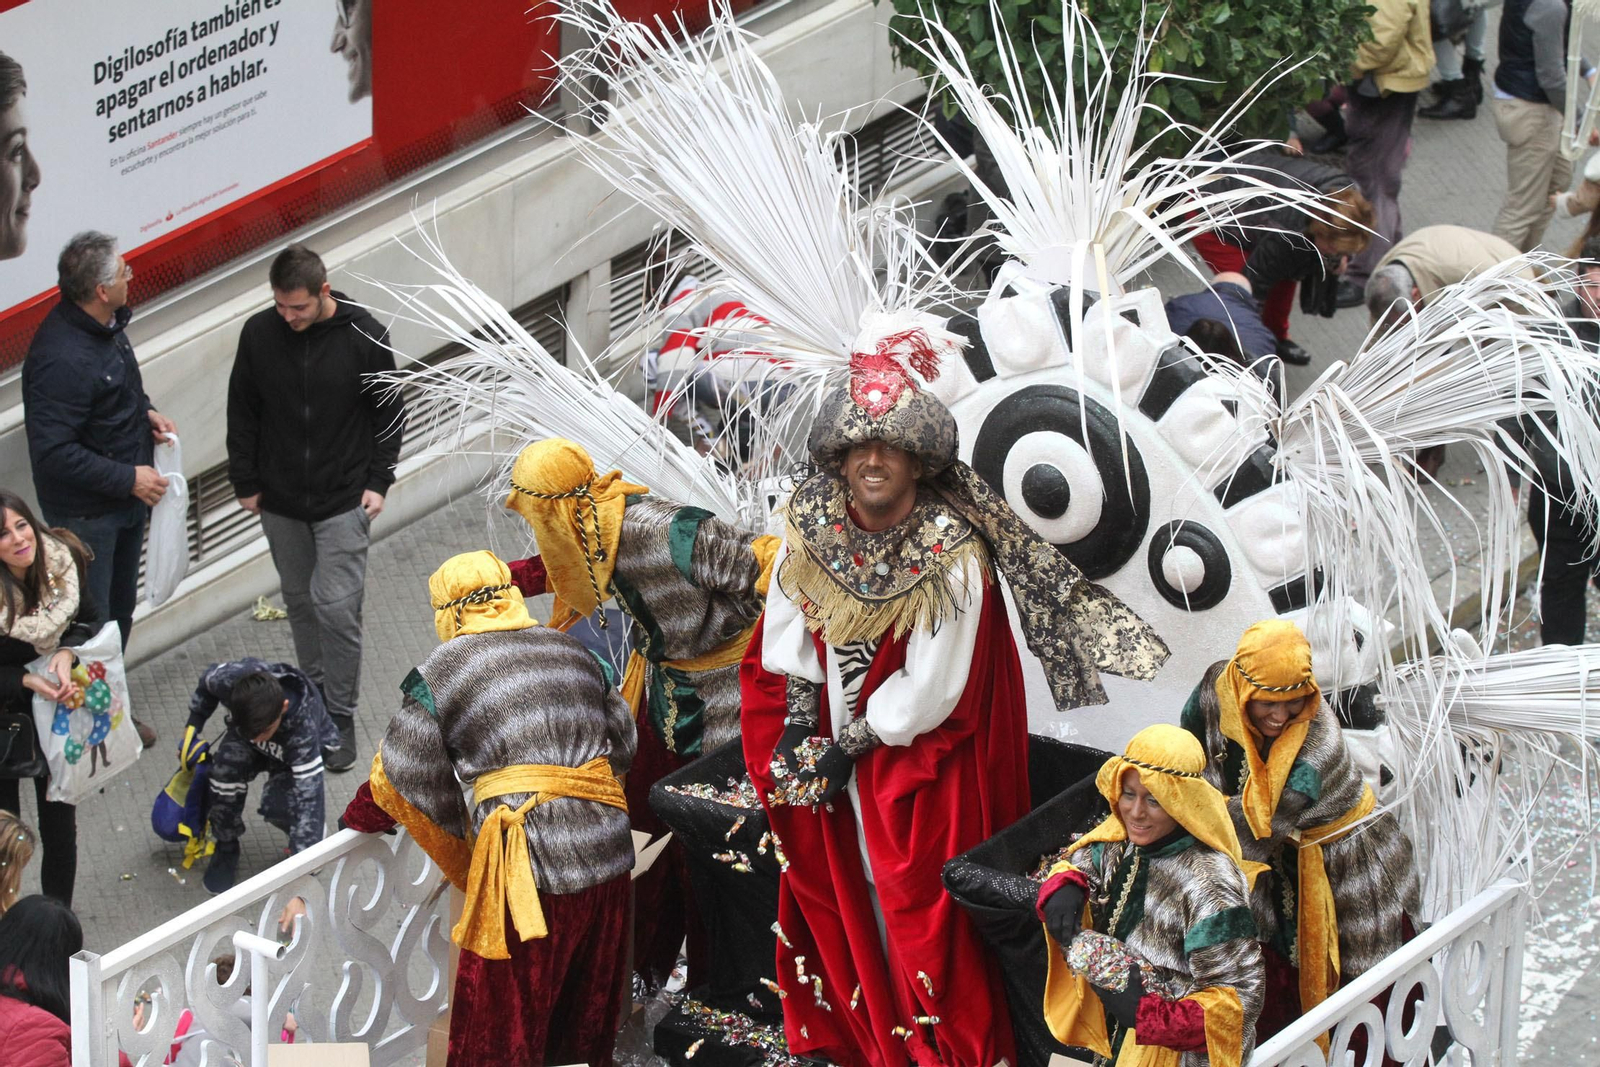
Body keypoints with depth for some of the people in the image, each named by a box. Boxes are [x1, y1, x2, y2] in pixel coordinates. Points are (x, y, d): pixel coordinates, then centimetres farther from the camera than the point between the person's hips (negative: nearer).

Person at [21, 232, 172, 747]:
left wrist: (146, 412, 1)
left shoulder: (106, 326, -3)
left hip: (124, 498, 10)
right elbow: (53, 452, -31)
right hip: (85, 511, -10)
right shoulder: (60, 357, -33)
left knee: (119, 609, 23)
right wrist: (128, 478, -25)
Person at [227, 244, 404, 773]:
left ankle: (341, 714, 5)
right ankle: (316, 694, 32)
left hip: (344, 500, -3)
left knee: (337, 605, -7)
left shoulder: (364, 335, -13)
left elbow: (390, 411, -1)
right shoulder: (259, 333, -7)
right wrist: (245, 481, 4)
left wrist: (378, 480, -5)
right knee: (300, 601, 14)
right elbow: (242, 412, 4)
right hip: (280, 501, 3)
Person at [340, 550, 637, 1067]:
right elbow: (623, 743, 20)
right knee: (584, 1024, 19)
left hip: (526, 864, -5)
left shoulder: (440, 673, 1)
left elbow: (405, 777, 4)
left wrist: (361, 816, 23)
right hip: (607, 858, 6)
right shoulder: (573, 651, 16)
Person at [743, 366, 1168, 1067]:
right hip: (832, 733, 5)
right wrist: (798, 725, -6)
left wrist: (849, 747, -15)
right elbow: (788, 631, 2)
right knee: (841, 880, 13)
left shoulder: (952, 554, -23)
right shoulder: (813, 523, -9)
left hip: (918, 752, -5)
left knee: (912, 899, 1)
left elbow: (930, 688, -20)